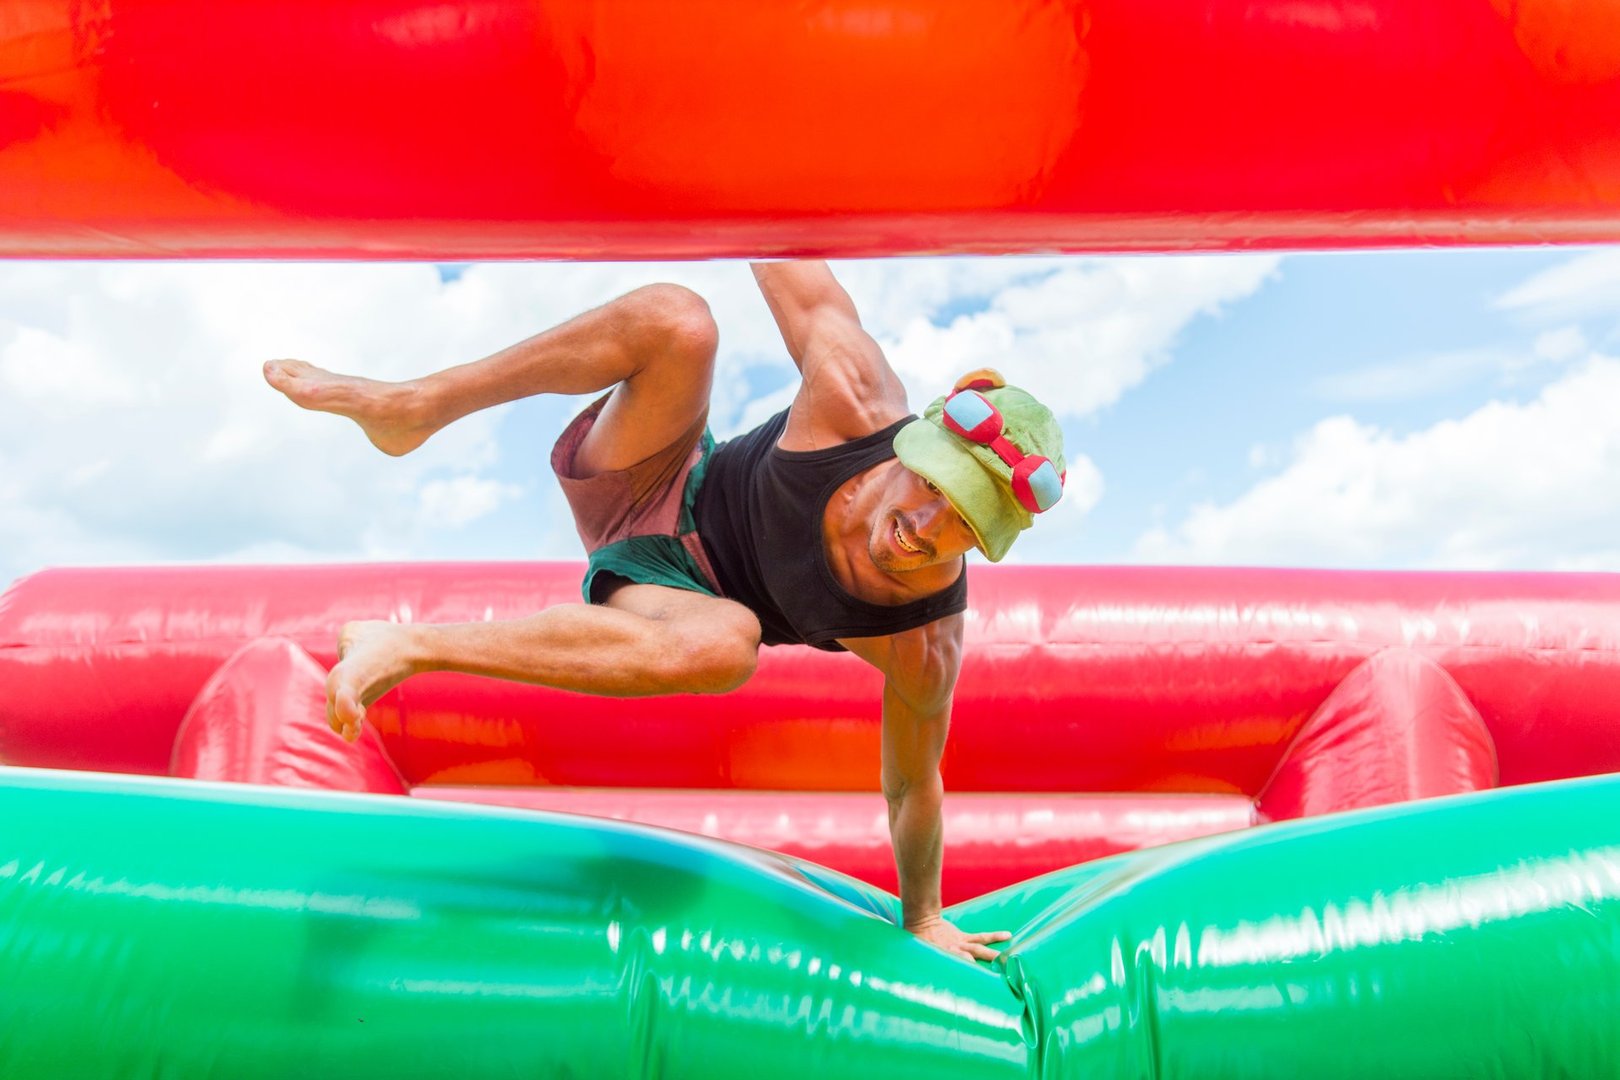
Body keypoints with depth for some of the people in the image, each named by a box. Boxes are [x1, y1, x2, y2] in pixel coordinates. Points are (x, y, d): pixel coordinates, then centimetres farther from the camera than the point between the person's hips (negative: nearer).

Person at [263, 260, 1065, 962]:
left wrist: (922, 920, 0)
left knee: (726, 645, -42)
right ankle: (408, 410, -14)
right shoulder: (859, 404, -26)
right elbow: (802, 282, -10)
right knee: (675, 319, -28)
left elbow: (911, 787, -10)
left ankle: (409, 648, -28)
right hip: (656, 490, 1)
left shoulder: (925, 643, -25)